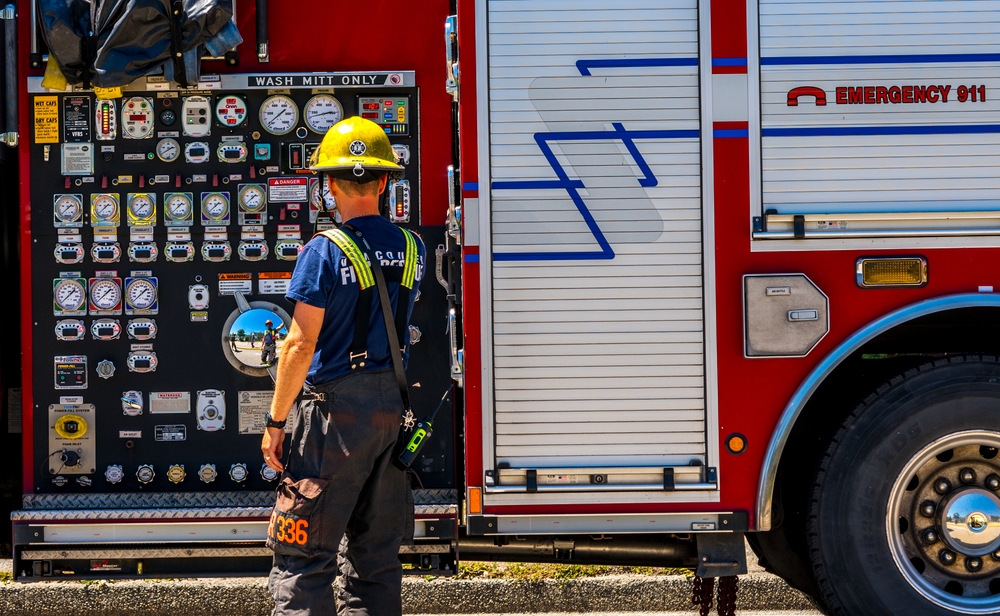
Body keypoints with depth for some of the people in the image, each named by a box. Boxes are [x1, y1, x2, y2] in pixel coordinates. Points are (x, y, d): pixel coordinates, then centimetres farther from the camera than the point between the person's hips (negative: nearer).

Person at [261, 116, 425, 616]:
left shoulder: (326, 251, -13)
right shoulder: (411, 248, 5)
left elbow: (302, 343, -15)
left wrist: (276, 420, -9)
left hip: (337, 407, -6)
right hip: (394, 404, 6)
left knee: (302, 554, -2)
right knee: (375, 552, 13)